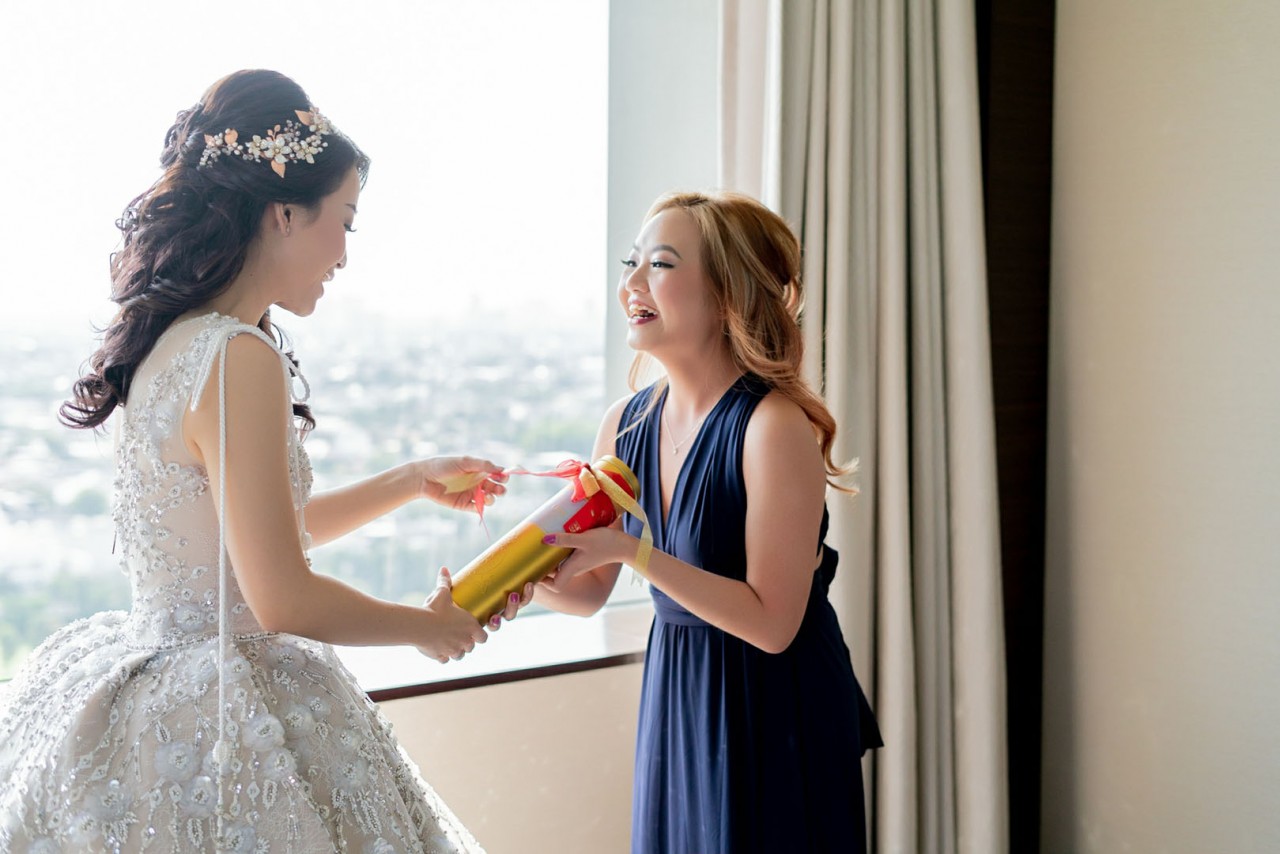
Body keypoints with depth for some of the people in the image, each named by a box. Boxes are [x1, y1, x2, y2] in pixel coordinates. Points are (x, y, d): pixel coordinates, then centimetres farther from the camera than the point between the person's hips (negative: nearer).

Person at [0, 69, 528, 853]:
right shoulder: (238, 360, -22)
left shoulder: (171, 342, 6)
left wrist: (409, 482, 23)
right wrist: (433, 626, -7)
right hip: (218, 722, -9)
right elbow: (283, 600, -22)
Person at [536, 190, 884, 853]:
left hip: (778, 712, -6)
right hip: (674, 697, 6)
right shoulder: (626, 423, 0)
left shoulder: (775, 425, -21)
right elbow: (592, 590, 8)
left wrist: (632, 550, -28)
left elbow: (771, 624, -23)